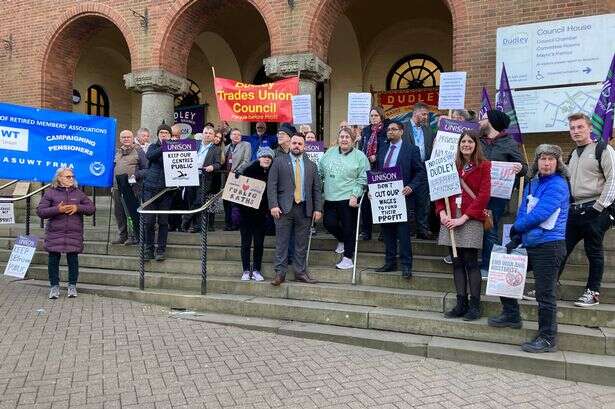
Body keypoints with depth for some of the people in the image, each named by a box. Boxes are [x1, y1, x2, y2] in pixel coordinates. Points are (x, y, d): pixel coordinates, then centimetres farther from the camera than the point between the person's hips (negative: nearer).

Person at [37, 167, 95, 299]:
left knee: (73, 259, 5)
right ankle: (54, 286, 16)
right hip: (55, 233, -1)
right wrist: (57, 210, -15)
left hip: (74, 233, 1)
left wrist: (78, 208, -8)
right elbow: (40, 211, -2)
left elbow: (92, 208, 9)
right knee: (53, 259, 3)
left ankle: (72, 286, 17)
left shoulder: (78, 193, 10)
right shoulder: (50, 193, 4)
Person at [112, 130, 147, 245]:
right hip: (117, 187, 7)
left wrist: (136, 175, -19)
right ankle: (122, 236, 22)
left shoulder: (138, 151, 0)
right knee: (118, 213, 10)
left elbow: (146, 169, -5)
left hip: (132, 187, -6)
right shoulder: (117, 152, 18)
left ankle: (134, 236, 5)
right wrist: (112, 184, 18)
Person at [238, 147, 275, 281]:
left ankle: (256, 270, 14)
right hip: (246, 211, -1)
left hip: (262, 214, 2)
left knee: (259, 243, 5)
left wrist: (270, 208, -10)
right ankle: (246, 270, 13)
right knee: (246, 243, 4)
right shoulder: (249, 170, -4)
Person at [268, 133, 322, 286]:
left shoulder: (311, 165, 13)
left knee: (302, 244, 7)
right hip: (284, 208, -2)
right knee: (282, 242, 1)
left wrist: (318, 209, 2)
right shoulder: (279, 161, 5)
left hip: (304, 209, 2)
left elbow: (316, 189, 11)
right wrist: (273, 205, -11)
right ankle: (280, 273, 8)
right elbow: (272, 185, -1)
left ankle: (300, 272, 16)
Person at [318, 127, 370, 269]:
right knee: (329, 223, 4)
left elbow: (363, 179, -5)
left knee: (348, 228, 1)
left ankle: (348, 257, 15)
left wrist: (354, 195, -13)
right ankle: (342, 240, 35)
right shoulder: (330, 153, 11)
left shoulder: (360, 156, -2)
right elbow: (320, 171, 17)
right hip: (330, 198, 4)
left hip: (349, 199, -4)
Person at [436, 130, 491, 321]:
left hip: (471, 219, -5)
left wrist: (464, 218, -13)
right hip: (451, 218, 5)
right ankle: (461, 304, 13)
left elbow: (483, 195, -7)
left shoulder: (483, 166, 1)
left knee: (471, 262, -5)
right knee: (457, 262, 6)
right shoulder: (452, 165, 14)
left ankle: (475, 306, 3)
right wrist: (442, 213, -5)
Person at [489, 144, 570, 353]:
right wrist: (516, 239, 2)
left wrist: (516, 228, -7)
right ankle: (511, 315, 32)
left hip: (549, 246, -9)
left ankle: (547, 339, 10)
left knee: (545, 294, -3)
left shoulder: (557, 185, -15)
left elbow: (539, 215, -22)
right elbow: (523, 211, 14)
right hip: (529, 245, 9)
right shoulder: (533, 183, 12)